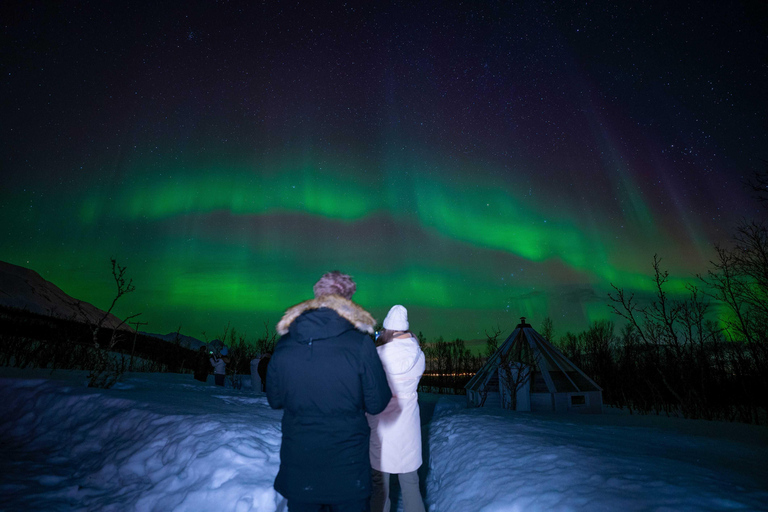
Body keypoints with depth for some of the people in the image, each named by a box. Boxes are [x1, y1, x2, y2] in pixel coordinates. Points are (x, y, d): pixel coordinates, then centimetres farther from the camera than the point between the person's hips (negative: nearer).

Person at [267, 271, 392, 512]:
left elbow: (275, 400, 3)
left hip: (297, 470, 2)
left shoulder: (284, 345, -10)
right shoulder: (360, 343, -19)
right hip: (348, 472, -2)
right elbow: (377, 404, -12)